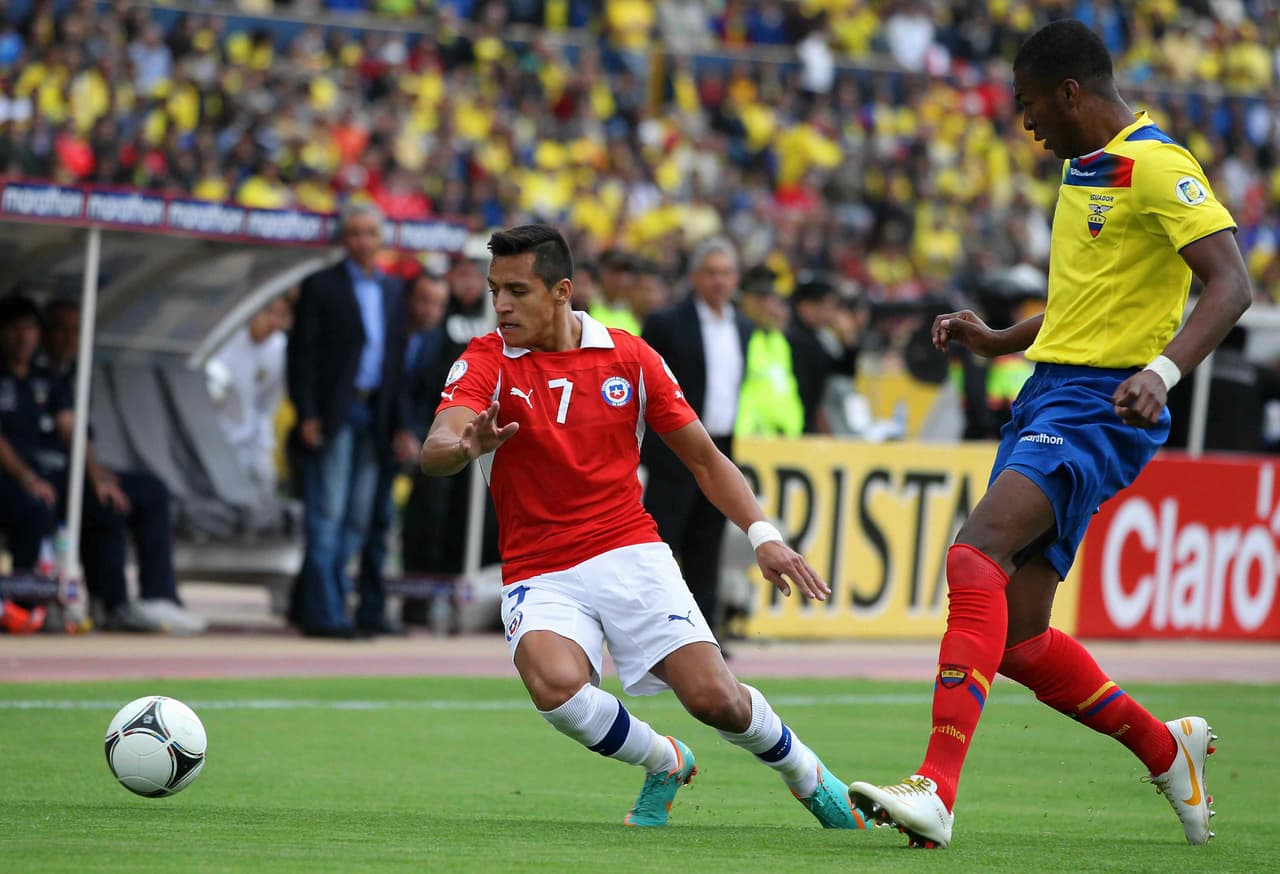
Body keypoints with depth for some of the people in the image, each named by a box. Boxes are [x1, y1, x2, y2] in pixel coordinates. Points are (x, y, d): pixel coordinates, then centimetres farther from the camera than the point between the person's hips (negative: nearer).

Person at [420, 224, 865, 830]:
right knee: (556, 685, -32)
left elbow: (703, 457, 9)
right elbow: (434, 453, -24)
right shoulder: (485, 364, -6)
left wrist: (762, 534, -5)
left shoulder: (628, 355, 2)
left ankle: (805, 774, 17)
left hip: (629, 553, 1)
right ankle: (664, 764, -1)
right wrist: (465, 448, -48)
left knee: (715, 699, -16)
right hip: (539, 574, -1)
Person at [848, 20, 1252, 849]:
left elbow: (1230, 285, -21)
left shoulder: (1155, 165, -11)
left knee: (975, 557, -27)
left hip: (1100, 406, -10)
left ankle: (937, 789, -34)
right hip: (1047, 390, 10)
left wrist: (1162, 371, -35)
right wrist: (1000, 342, 24)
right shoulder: (1084, 167, 19)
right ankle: (1166, 750, 27)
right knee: (1018, 638, 6)